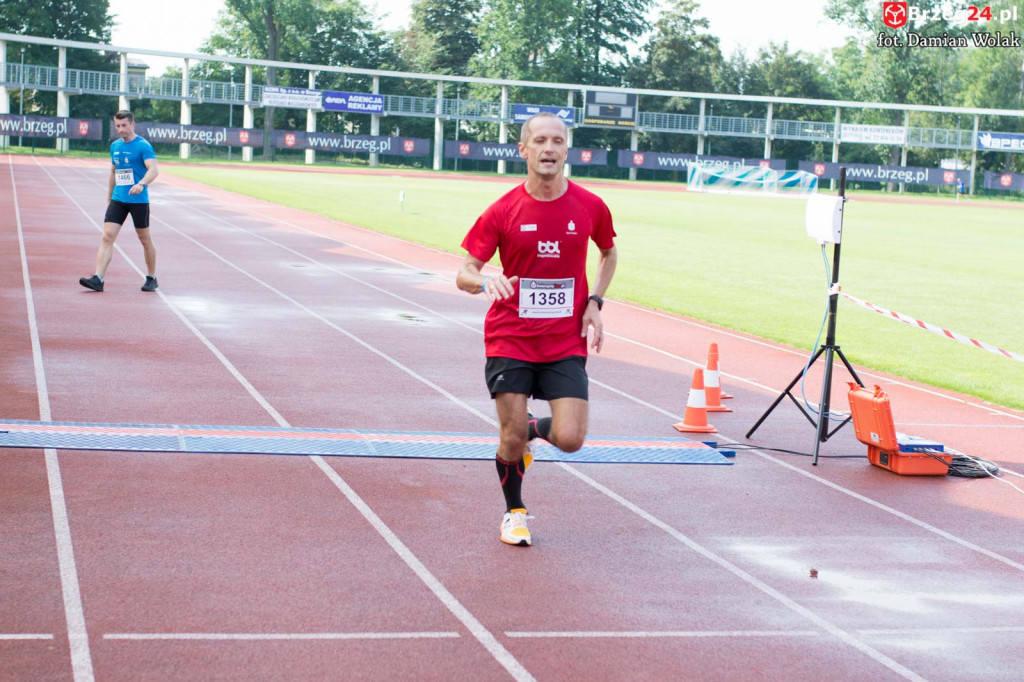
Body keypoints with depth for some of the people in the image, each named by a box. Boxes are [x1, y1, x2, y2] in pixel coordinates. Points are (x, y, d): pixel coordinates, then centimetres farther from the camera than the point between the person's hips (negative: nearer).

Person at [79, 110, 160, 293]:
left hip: (138, 201, -5)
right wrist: (109, 198, 23)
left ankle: (151, 278, 22)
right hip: (118, 200, 5)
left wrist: (142, 184, -39)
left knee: (144, 239, 7)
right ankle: (98, 279, -14)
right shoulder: (115, 146, 12)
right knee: (107, 237, -8)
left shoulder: (143, 146, -8)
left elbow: (154, 169, -21)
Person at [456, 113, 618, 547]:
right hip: (510, 341, -1)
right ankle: (514, 512, 26)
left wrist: (595, 301, 6)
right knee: (512, 438, -2)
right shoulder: (504, 211, -6)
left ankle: (536, 429, 27)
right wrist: (485, 282, -28)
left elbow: (609, 253, 19)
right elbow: (464, 273, -5)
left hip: (566, 344, 1)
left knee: (570, 439, -9)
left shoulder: (590, 207, -2)